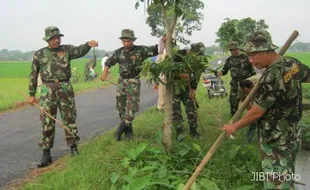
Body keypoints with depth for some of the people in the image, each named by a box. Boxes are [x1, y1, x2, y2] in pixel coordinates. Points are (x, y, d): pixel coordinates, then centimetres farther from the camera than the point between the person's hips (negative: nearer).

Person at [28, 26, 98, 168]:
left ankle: (73, 147, 22)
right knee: (47, 122, 0)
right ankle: (46, 154, 8)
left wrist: (88, 44, -39)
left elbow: (79, 51, -17)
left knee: (69, 120, 7)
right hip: (48, 91, 0)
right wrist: (32, 94, 8)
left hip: (65, 89, 0)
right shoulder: (39, 54, 5)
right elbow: (33, 75, 9)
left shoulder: (67, 49, 4)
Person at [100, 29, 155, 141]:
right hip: (122, 82, 4)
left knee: (131, 108, -11)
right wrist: (104, 73, 5)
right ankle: (128, 131, 21)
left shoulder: (140, 50, -9)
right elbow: (109, 62, 18)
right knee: (121, 108, 7)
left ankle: (120, 130, 3)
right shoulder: (119, 52, 2)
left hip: (134, 82, -4)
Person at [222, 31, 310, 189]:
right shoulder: (293, 63, -2)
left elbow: (257, 112, -17)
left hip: (276, 142, -9)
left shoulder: (271, 77, -27)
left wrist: (235, 126, -4)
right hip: (291, 134, 9)